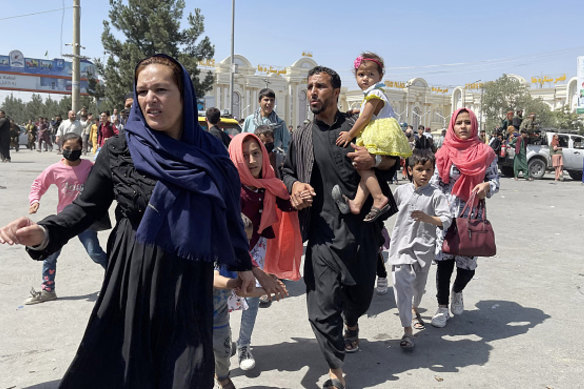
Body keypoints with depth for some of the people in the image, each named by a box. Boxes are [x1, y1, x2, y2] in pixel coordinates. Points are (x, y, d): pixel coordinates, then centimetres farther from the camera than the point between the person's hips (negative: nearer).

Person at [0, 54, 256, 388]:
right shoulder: (119, 151, -5)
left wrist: (242, 263, 16)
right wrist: (44, 232, -18)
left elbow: (227, 214, 8)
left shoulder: (209, 155, 1)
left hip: (191, 285, 2)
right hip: (134, 281, -1)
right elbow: (87, 206, 0)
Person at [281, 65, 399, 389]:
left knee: (361, 291, 17)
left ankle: (351, 325, 54)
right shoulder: (302, 137, 8)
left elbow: (395, 159, 9)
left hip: (362, 226, 1)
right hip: (324, 231, 0)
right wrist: (294, 185, -3)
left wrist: (376, 160, -12)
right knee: (322, 304, -6)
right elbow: (287, 170, 20)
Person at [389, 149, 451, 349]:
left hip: (424, 246, 0)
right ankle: (407, 330, -7)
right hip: (401, 244, 0)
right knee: (402, 284, -12)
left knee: (419, 284, 19)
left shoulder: (436, 195, -7)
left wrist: (427, 218, -34)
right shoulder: (401, 191, 1)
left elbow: (446, 220, -17)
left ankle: (414, 309, 51)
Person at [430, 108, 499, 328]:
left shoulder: (485, 153, 3)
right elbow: (435, 184, 3)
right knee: (444, 261, -2)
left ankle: (457, 292, 37)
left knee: (468, 265, 3)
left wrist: (486, 186, -17)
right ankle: (442, 307, 16)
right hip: (447, 215, 0)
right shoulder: (444, 153, 3)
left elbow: (495, 180, 6)